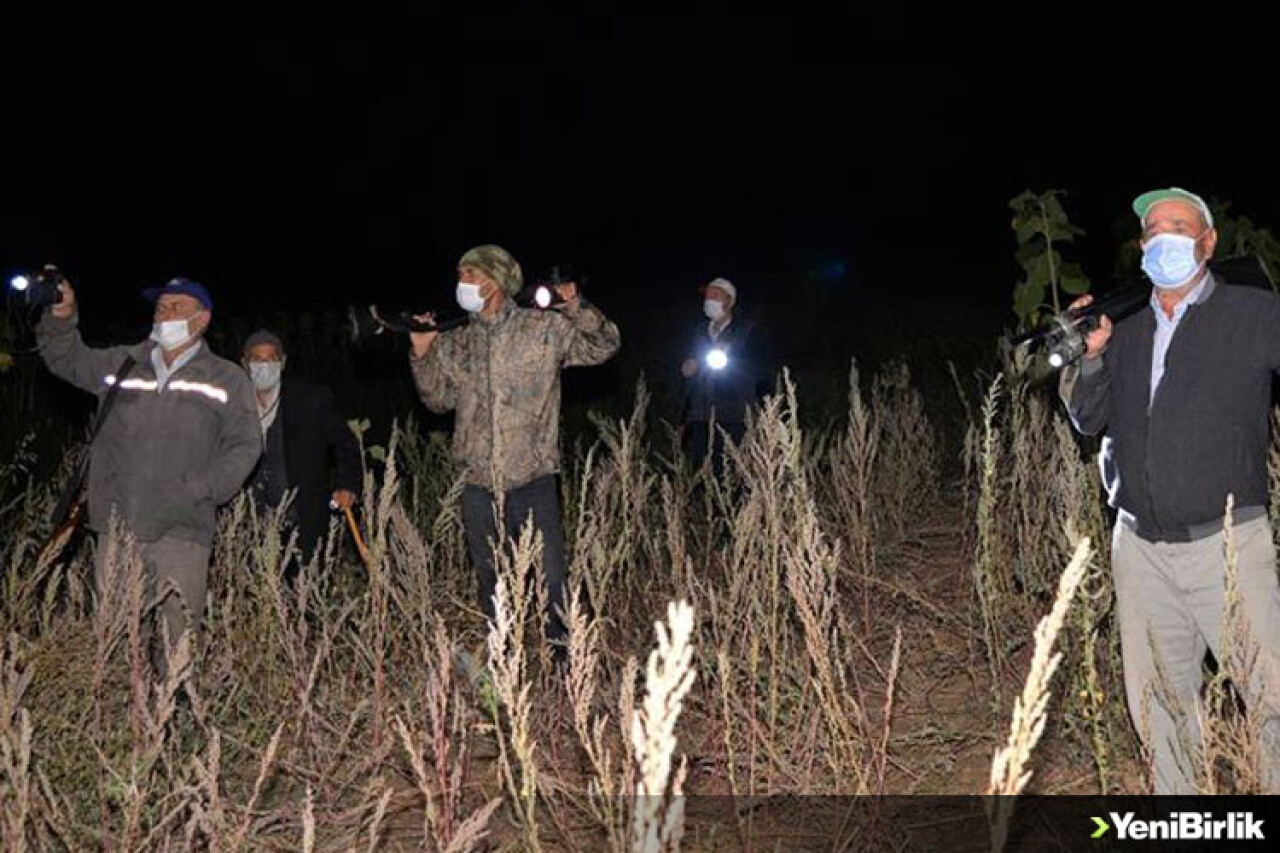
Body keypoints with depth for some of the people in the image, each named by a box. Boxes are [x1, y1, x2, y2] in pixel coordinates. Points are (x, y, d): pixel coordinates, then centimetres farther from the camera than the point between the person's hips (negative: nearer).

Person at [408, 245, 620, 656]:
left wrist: (577, 309, -17)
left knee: (551, 582, -1)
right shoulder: (455, 343, 9)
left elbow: (604, 346, -2)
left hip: (533, 484, -4)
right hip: (479, 488, 4)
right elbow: (439, 400, 18)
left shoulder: (545, 328, -2)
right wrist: (422, 355, 5)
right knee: (491, 585, 15)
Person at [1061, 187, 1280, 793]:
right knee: (1157, 702, 11)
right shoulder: (1125, 330, 13)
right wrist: (1092, 354, -4)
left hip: (1227, 542, -4)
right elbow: (1089, 420, 11)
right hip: (1140, 546, 4)